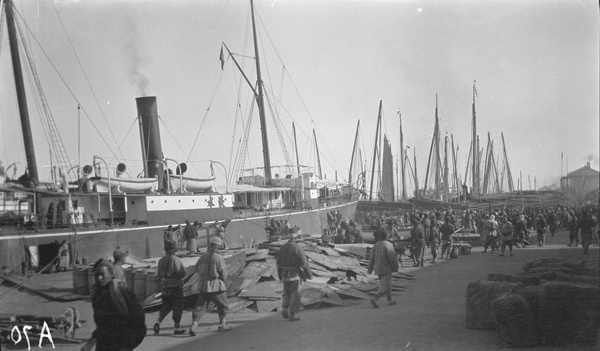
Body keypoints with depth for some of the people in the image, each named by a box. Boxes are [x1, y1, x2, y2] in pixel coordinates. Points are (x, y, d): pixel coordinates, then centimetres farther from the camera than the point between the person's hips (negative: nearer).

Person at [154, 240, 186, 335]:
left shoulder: (161, 260, 4)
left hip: (164, 286, 6)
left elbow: (159, 274, 11)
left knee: (166, 306, 17)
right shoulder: (175, 259, -16)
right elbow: (182, 273, -19)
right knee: (177, 307, 5)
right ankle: (177, 328, 8)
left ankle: (158, 322, -3)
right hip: (176, 286, -6)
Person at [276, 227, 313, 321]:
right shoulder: (298, 248, -14)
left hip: (285, 275, 5)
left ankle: (284, 309, 1)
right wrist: (309, 275, -4)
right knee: (295, 294, 4)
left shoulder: (282, 248, 5)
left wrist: (280, 275, 22)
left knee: (286, 293, 19)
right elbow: (304, 263, -14)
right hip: (295, 275, -5)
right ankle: (292, 314, 7)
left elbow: (279, 263, 11)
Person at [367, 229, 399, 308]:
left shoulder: (375, 245, 4)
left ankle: (390, 300, 29)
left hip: (378, 269, 7)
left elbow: (372, 258, 8)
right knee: (385, 287, -3)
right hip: (386, 269, -7)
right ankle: (375, 298, -17)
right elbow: (392, 258, -16)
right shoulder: (388, 245, -17)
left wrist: (370, 269, 15)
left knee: (384, 285, 20)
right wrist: (395, 267, -2)